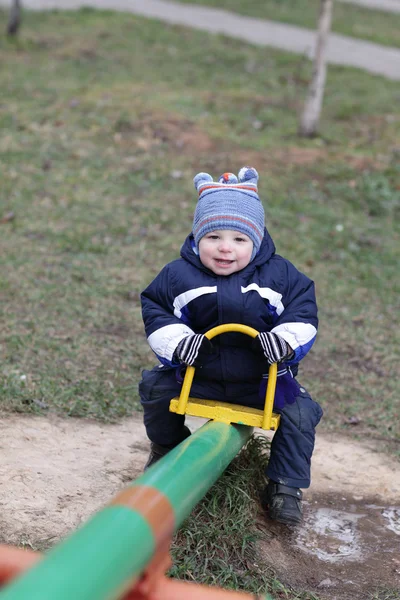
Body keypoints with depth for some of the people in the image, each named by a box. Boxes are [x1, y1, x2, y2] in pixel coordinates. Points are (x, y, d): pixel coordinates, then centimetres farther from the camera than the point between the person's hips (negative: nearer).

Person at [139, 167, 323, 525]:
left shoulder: (279, 275, -7)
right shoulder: (179, 275, -8)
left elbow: (303, 311, -4)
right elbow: (154, 309, -4)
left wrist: (287, 339, -24)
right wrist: (175, 340, -22)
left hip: (263, 380, 0)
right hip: (197, 375, 0)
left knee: (300, 411, -16)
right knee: (156, 388, -15)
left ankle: (285, 486, 5)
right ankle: (166, 450, 17)